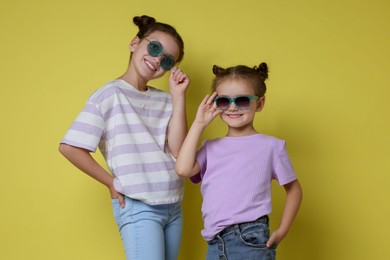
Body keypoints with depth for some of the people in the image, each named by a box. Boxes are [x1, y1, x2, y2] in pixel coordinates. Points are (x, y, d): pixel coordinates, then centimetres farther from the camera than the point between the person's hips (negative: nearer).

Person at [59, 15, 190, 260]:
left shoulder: (165, 100, 6)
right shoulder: (110, 94, -7)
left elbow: (178, 151, -5)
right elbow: (69, 147, -11)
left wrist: (178, 96, -6)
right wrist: (112, 183, -6)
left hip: (173, 206, 6)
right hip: (138, 208, -6)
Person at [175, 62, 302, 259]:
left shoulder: (270, 146, 0)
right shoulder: (210, 148, 11)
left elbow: (293, 189, 8)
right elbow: (183, 169, -7)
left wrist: (282, 231, -1)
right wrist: (199, 124, -1)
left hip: (251, 242, -4)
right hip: (214, 244, 4)